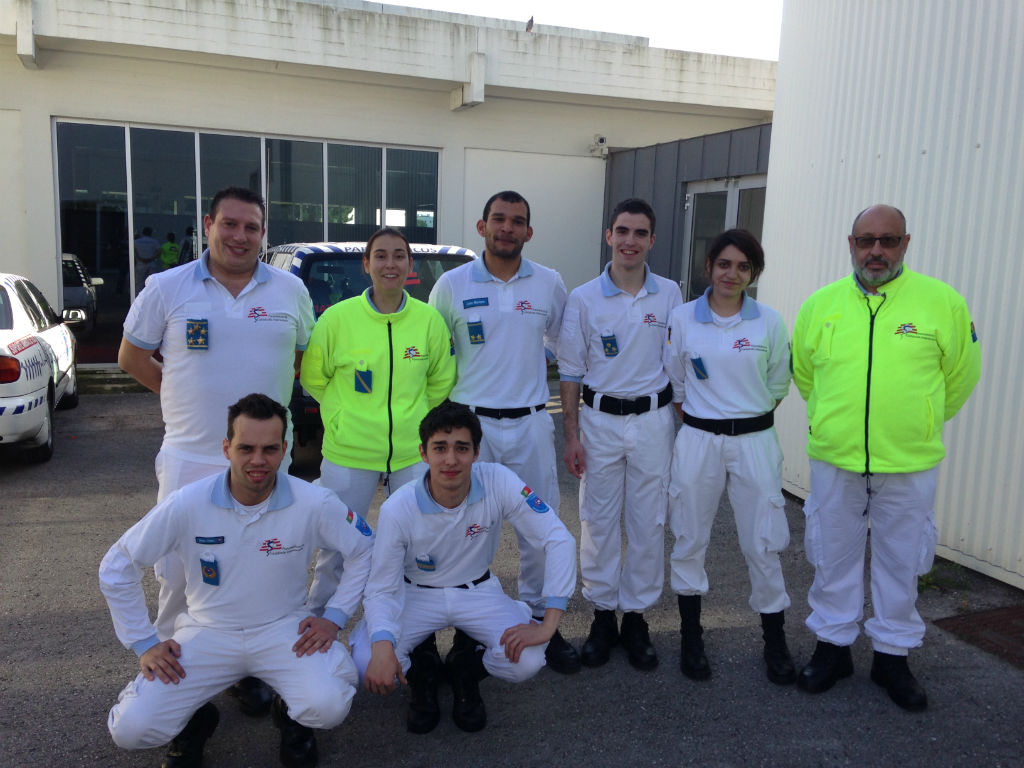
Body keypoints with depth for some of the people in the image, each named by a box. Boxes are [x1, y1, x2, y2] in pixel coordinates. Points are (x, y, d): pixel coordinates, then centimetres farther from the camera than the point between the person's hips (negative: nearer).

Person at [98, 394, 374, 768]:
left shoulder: (313, 504, -17)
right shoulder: (186, 505, -17)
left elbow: (364, 549, 0)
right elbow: (116, 568, -4)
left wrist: (335, 616, -5)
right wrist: (144, 644, -4)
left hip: (284, 629, 0)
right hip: (207, 632, 1)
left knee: (329, 706, -27)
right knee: (130, 728, -16)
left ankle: (291, 716, 12)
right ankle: (195, 722, 20)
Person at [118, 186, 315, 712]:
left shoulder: (290, 290, 3)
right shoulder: (166, 288, -1)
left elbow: (306, 354, 16)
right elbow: (132, 357, 8)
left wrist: (267, 395, 5)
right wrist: (186, 394, 3)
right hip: (189, 457, -1)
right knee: (178, 569, 4)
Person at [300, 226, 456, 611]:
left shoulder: (429, 319, -2)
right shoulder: (337, 317, -7)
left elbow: (441, 382, 11)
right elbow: (313, 378, 5)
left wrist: (412, 417, 8)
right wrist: (345, 418, 3)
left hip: (414, 453, 2)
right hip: (349, 453, -1)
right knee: (336, 548, 8)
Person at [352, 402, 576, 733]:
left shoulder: (499, 482, -25)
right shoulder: (398, 509, -24)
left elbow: (559, 541, -23)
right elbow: (381, 590, -16)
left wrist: (548, 625, -28)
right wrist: (383, 647, -37)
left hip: (478, 591, 1)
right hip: (416, 594, 0)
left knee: (527, 661, -24)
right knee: (367, 664, -26)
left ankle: (465, 668, 10)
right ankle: (420, 674, 11)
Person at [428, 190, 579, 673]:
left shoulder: (549, 283, 2)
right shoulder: (452, 284, -2)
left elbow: (560, 340, 19)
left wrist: (528, 364, 6)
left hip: (530, 423, 2)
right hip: (470, 421, -1)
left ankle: (540, 617, 26)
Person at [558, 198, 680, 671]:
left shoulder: (670, 295, 2)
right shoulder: (584, 299, -2)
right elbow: (571, 371, 1)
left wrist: (681, 426, 3)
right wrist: (571, 435, -3)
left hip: (653, 422, 1)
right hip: (600, 420, -1)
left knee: (648, 524, 7)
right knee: (599, 522, 7)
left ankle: (636, 617, 22)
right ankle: (602, 615, 22)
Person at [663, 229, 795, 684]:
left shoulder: (769, 322, -1)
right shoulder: (683, 318, -1)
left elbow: (778, 383, 10)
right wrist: (695, 412, 10)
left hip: (754, 441, 0)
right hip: (697, 440, 1)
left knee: (762, 544, 5)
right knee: (690, 539, 8)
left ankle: (774, 642, 22)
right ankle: (690, 638, 24)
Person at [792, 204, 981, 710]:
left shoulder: (943, 302, -6)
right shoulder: (821, 304, 0)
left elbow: (961, 375, 6)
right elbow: (803, 373, 14)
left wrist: (918, 424, 12)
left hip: (909, 465, -1)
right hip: (833, 460, 1)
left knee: (901, 561, 12)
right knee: (833, 557, 13)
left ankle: (892, 655, 30)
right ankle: (833, 645, 31)